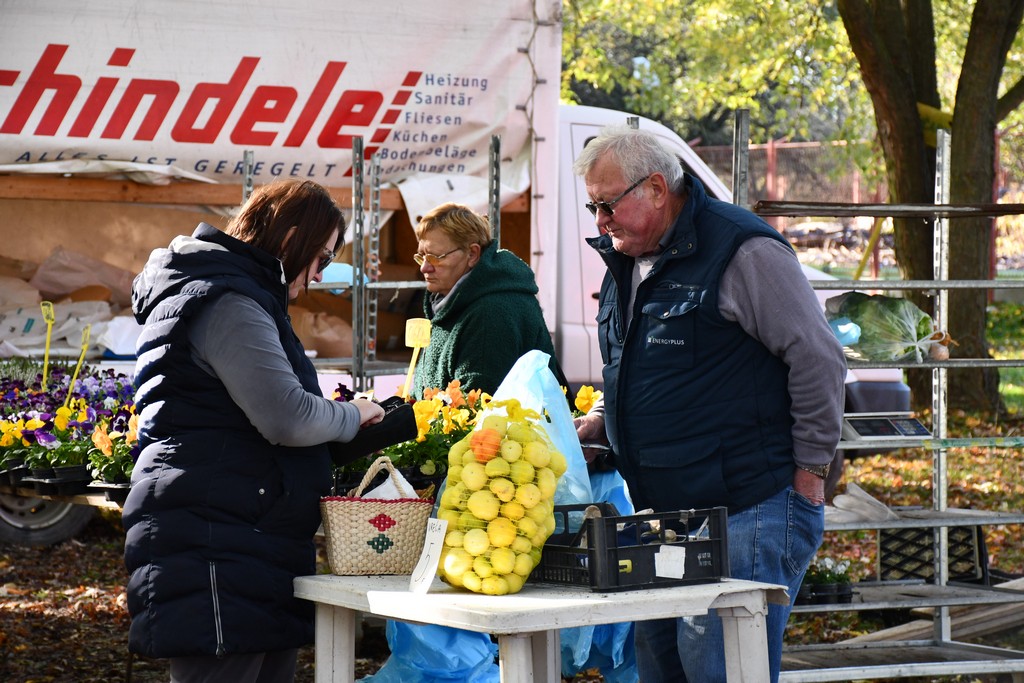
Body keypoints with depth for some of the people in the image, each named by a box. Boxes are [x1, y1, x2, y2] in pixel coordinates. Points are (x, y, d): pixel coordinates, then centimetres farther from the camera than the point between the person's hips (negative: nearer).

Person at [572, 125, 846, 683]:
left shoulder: (742, 252, -12)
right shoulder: (624, 264, 16)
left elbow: (818, 360, -11)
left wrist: (808, 471, -9)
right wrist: (598, 423, 11)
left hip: (747, 512, -9)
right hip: (662, 514, 9)